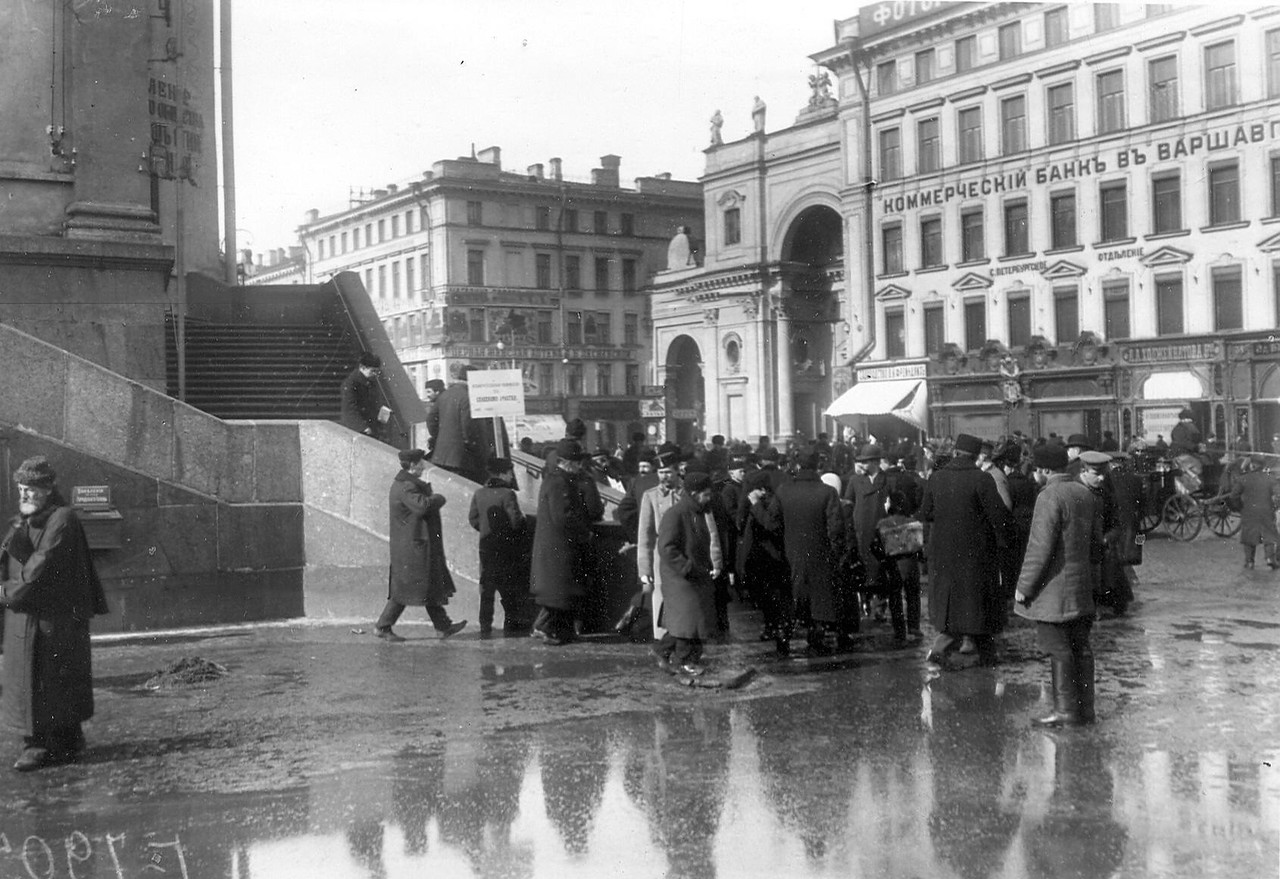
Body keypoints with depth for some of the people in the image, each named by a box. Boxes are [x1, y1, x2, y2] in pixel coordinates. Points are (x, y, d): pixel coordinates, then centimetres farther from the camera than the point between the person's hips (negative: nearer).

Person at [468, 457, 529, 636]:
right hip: (507, 546, -5)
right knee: (509, 588, 8)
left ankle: (485, 626, 5)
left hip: (486, 546, 5)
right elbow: (515, 521, -18)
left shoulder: (479, 494, 3)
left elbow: (473, 518, 8)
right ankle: (511, 623, 14)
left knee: (487, 587, 8)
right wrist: (523, 519, 3)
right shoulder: (507, 494, -15)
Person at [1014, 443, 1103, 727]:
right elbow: (1096, 542, 17)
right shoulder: (1086, 493, 11)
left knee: (1059, 650, -4)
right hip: (1081, 587, 9)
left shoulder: (1049, 497, -17)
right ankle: (1085, 708, 17)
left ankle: (1066, 710, -1)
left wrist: (1024, 587, -12)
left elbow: (1040, 548, -19)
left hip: (1053, 589, -9)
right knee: (1080, 647, 12)